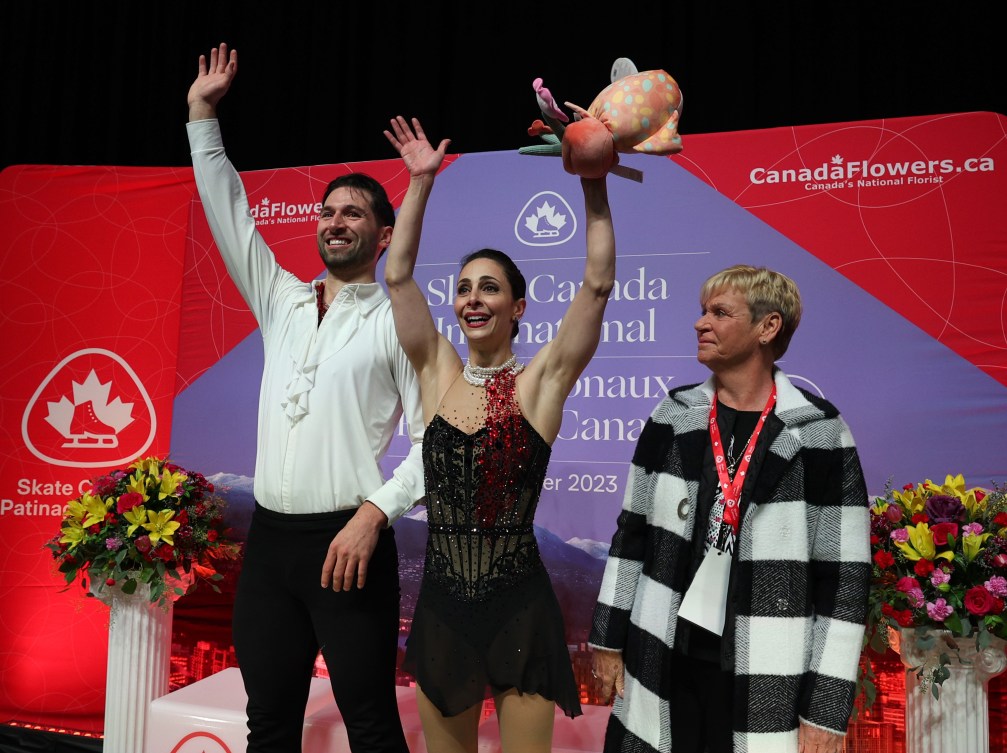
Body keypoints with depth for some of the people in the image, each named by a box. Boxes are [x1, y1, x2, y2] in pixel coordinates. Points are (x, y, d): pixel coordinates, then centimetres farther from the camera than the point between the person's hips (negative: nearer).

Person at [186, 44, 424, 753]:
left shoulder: (397, 322, -2)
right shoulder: (282, 302, 14)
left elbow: (434, 437, -6)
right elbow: (230, 217, 16)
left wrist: (374, 513, -17)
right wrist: (202, 115, 15)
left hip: (346, 541, -5)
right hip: (270, 538, 6)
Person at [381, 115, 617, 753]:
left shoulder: (540, 382, -4)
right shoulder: (438, 374, 4)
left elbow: (598, 285, -12)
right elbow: (398, 276, 0)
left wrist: (594, 186, -13)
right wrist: (421, 182, -1)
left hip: (520, 609, -3)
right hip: (442, 604, 3)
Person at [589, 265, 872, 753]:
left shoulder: (818, 435, -9)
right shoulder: (673, 417, 2)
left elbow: (843, 577, -8)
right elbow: (633, 532, 8)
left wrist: (826, 711, -9)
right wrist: (608, 637, 8)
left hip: (766, 684, -3)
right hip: (662, 667, 4)